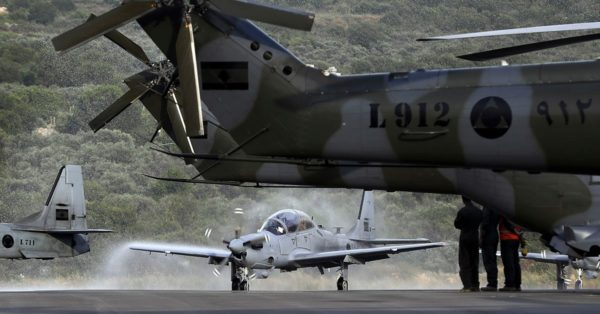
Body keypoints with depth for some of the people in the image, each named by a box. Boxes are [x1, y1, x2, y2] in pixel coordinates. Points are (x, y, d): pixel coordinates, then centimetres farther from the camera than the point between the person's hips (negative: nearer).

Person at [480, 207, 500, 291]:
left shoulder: (487, 208, -13)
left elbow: (485, 224, -18)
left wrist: (481, 238, -15)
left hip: (488, 237, -9)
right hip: (495, 235, 9)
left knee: (488, 261, -8)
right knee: (493, 261, 11)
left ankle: (491, 284, -12)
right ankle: (494, 284, 11)